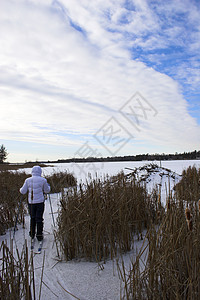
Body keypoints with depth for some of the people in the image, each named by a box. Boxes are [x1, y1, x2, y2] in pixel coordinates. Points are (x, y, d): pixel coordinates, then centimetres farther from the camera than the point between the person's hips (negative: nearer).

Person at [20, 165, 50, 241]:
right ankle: (39, 236, 12)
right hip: (40, 202, -2)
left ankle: (32, 234, 29)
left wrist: (21, 189, 24)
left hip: (31, 202, 2)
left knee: (32, 218, 19)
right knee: (39, 219, 7)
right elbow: (47, 191, 4)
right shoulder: (43, 180, -8)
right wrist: (48, 186, 24)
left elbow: (23, 192, 2)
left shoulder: (28, 180, -3)